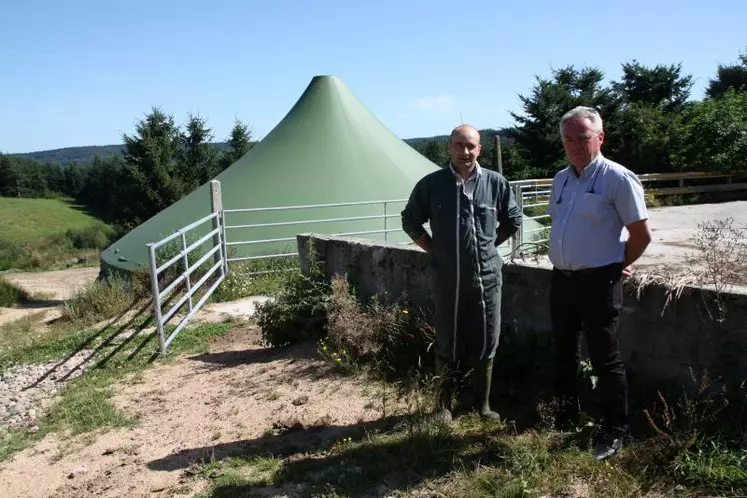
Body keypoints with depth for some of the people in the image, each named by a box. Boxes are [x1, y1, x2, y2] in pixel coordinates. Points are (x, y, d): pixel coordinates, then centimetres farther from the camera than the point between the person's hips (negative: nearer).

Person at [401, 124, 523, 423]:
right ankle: (443, 405, 26)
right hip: (447, 281, -1)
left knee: (486, 343, 11)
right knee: (448, 345, 10)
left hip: (487, 278, 1)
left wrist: (488, 245, 9)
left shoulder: (496, 183, -1)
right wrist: (434, 250, 4)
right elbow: (410, 221, 8)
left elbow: (513, 220, 13)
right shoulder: (431, 184, -4)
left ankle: (483, 404, 29)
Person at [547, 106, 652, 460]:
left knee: (605, 359, 3)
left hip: (598, 283, -7)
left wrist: (616, 267, 0)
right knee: (564, 352, 18)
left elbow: (641, 234, -10)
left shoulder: (618, 179, -13)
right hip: (561, 280, 7)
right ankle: (567, 414, 36)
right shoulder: (560, 179, 9)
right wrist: (562, 261, 14)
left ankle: (616, 430, 19)